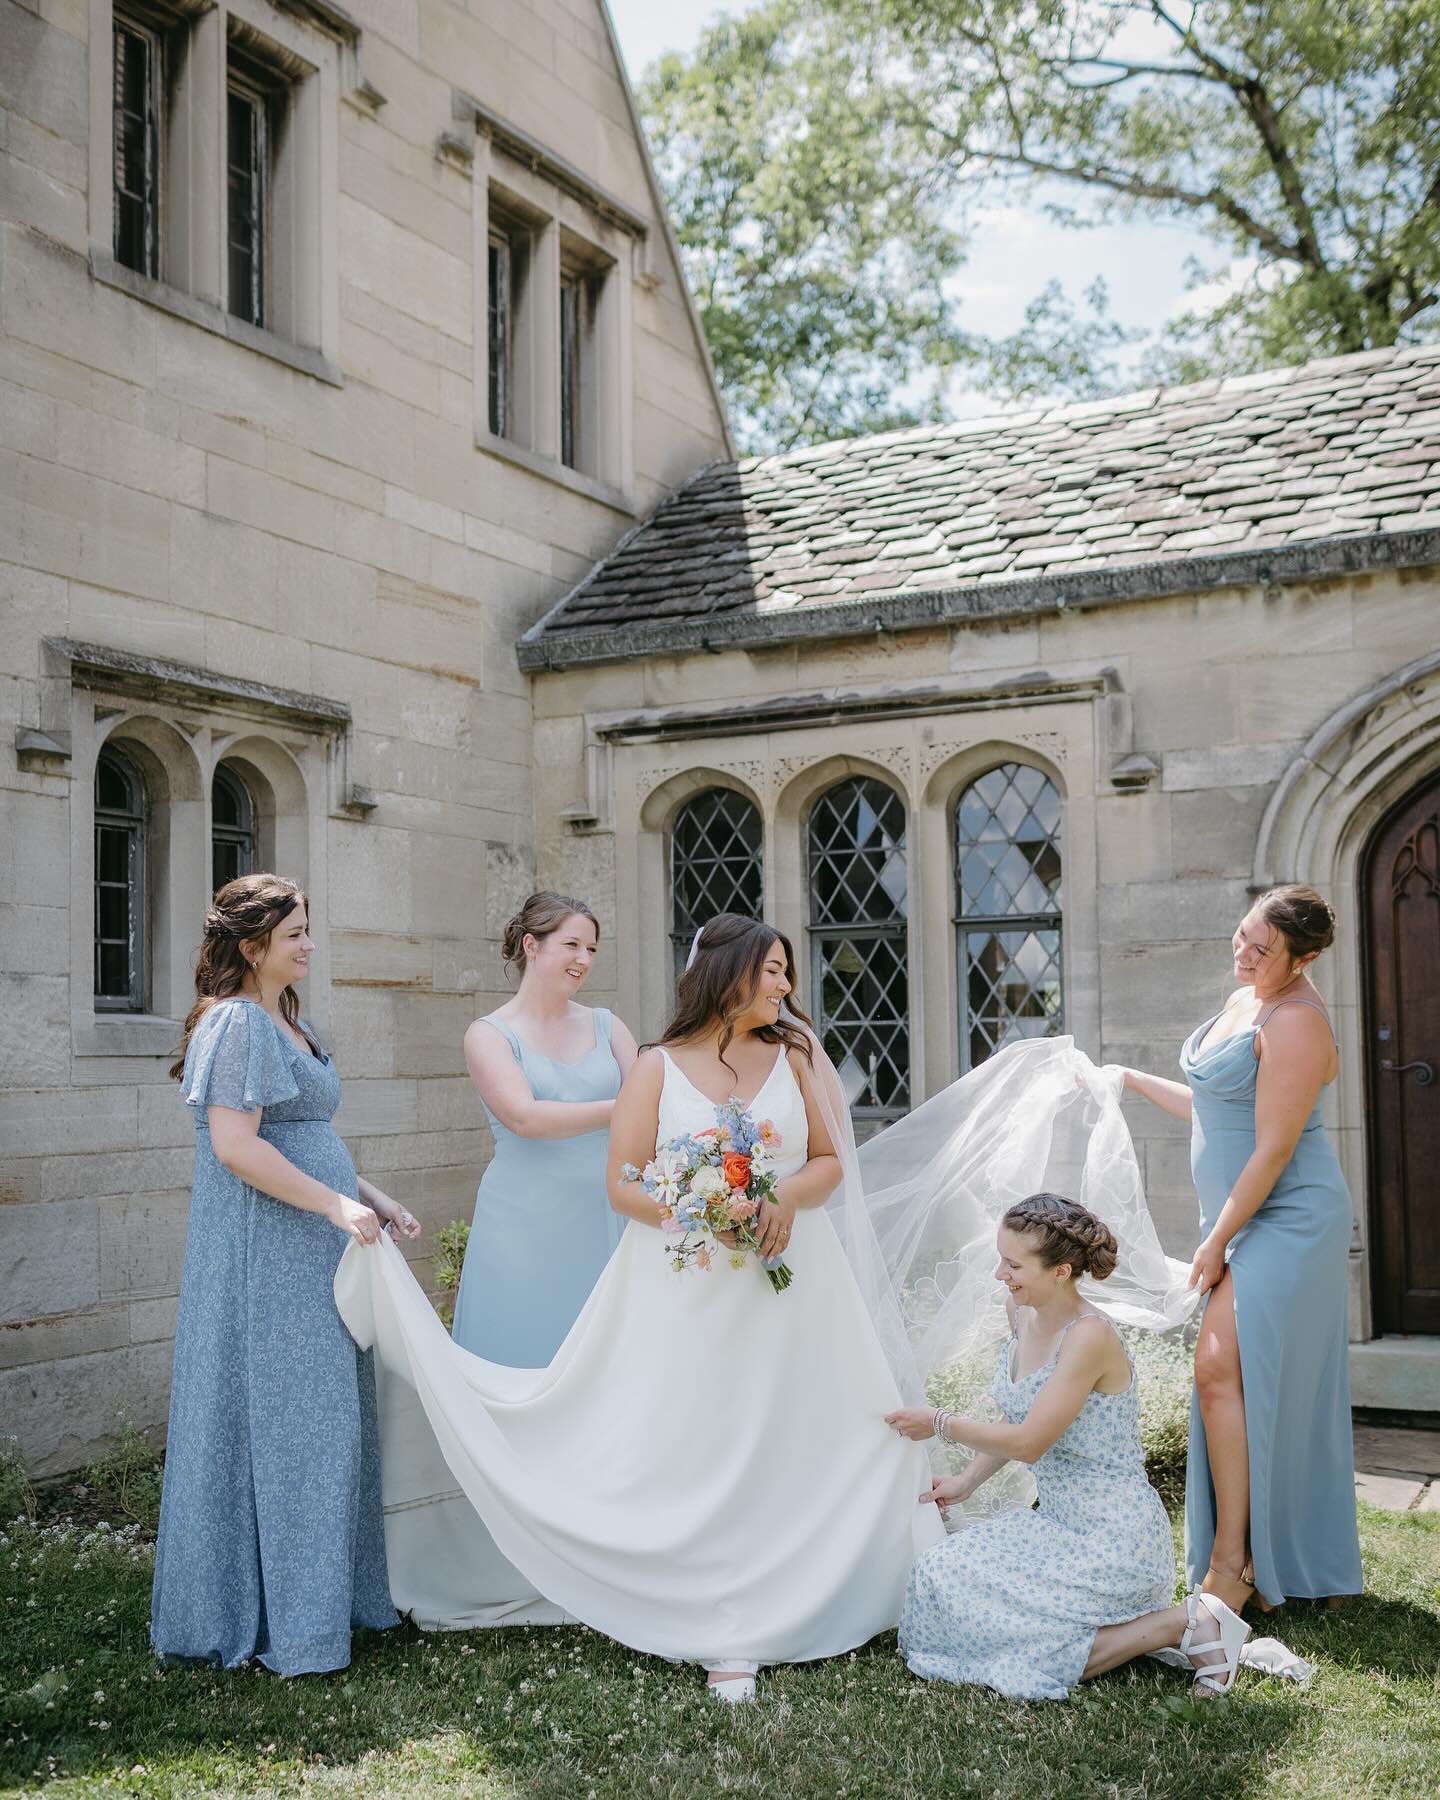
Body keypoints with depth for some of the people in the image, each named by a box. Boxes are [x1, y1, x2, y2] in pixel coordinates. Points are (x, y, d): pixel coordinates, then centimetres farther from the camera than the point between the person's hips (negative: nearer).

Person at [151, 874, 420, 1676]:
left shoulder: (290, 1023, 16)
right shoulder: (238, 1023, -14)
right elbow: (236, 1145, -22)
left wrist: (372, 1197, 13)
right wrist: (337, 1206, -19)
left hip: (312, 1250, 10)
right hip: (264, 1255, -10)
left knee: (324, 1417, 14)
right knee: (276, 1418, -2)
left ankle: (324, 1592, 25)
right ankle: (278, 1618, 9)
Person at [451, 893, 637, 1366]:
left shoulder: (606, 1026, 10)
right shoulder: (489, 1035, -2)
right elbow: (526, 1118, -16)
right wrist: (622, 1110, -23)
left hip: (602, 1221, 3)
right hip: (526, 1227, -3)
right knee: (527, 1357, 3)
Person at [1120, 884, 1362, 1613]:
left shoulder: (1296, 1022, -19)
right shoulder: (1241, 1001, 11)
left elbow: (1273, 1149, -20)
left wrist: (1217, 1240, -15)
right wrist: (1132, 1081, 24)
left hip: (1286, 1221, -9)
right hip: (1247, 1220, 9)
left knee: (1222, 1368, -14)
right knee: (1270, 1386, 11)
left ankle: (1230, 1565, -8)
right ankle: (1273, 1560, 18)